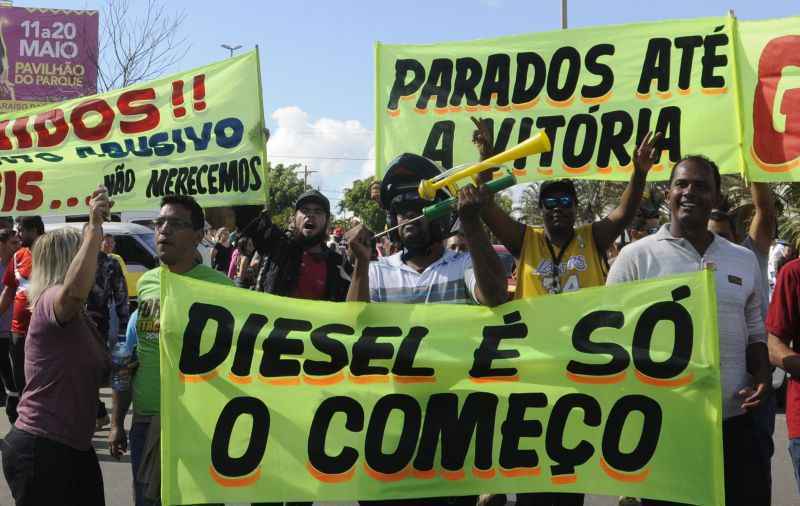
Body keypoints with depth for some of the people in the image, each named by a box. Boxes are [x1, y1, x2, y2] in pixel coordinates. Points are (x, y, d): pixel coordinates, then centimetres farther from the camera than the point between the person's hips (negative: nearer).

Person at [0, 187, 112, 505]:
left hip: (74, 447, 10)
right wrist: (95, 227, -41)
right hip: (40, 449, -10)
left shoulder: (77, 316, 17)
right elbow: (75, 290, -41)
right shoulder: (50, 300, -15)